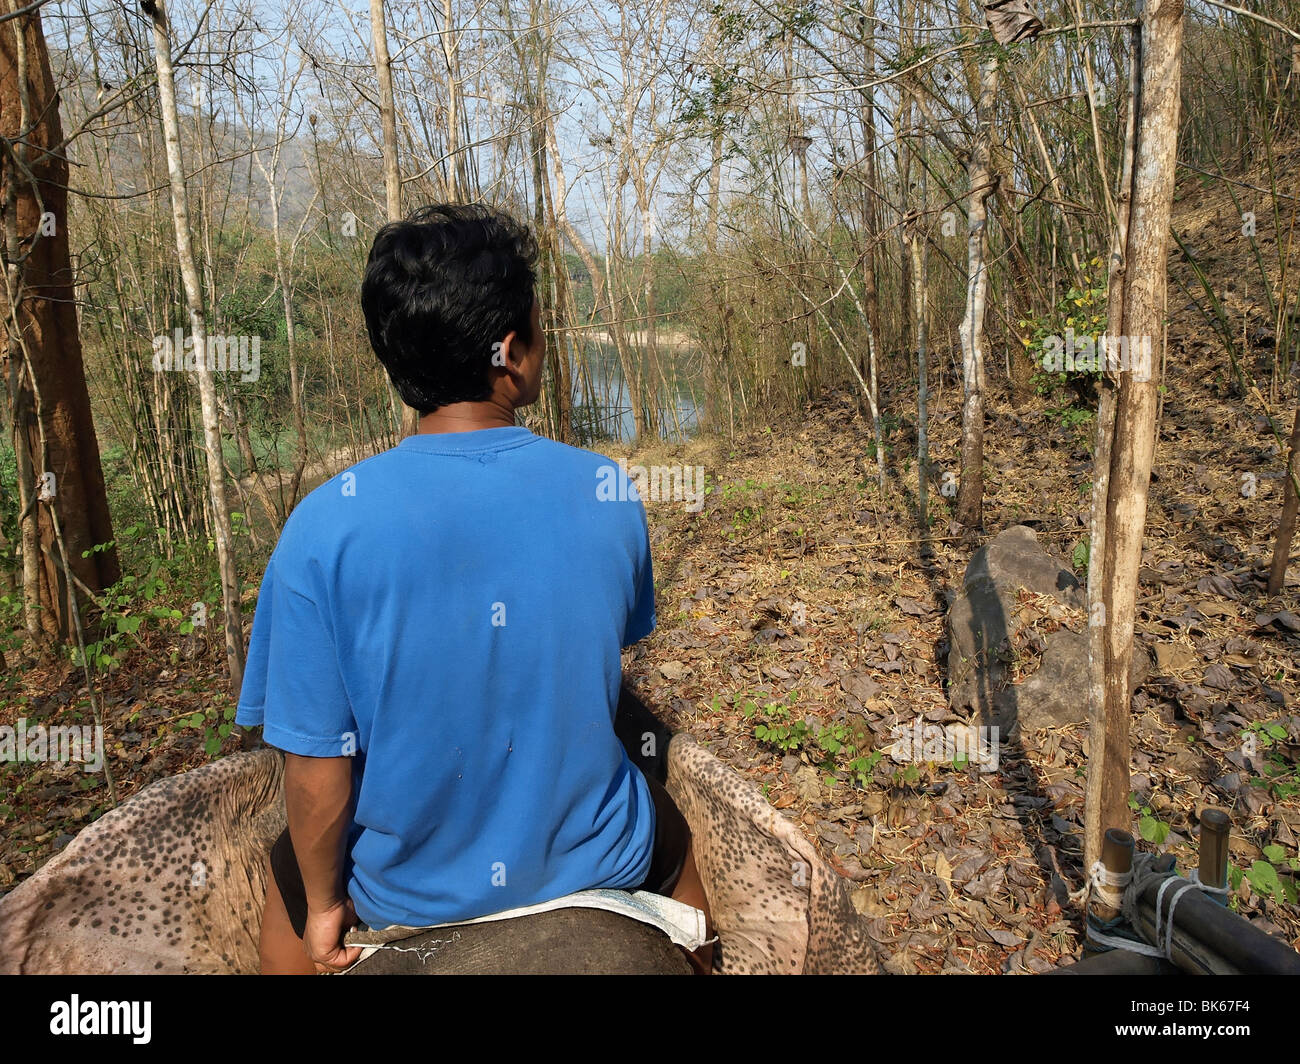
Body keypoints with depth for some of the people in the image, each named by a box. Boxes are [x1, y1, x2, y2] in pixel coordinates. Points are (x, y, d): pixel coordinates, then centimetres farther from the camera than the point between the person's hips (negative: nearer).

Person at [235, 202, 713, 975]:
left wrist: (323, 906, 0)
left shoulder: (323, 530, -23)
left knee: (292, 872, 33)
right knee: (668, 830, 36)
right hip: (591, 864, 1)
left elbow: (317, 769, -18)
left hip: (409, 889, 0)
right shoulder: (609, 496, -17)